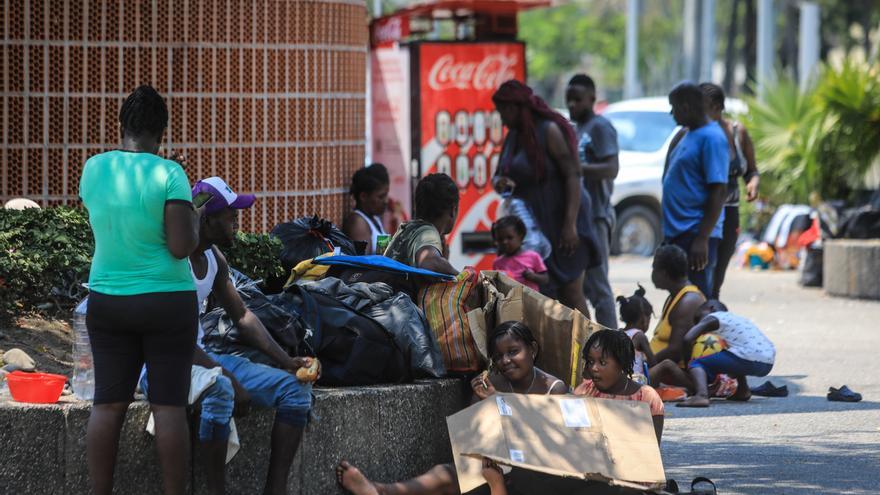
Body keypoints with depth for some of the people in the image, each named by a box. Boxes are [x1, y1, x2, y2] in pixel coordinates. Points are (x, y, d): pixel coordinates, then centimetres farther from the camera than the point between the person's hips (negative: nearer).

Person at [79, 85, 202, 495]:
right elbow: (182, 247, -17)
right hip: (167, 304, -4)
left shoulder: (93, 169, 0)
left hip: (107, 303, 4)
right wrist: (193, 221, 3)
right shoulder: (169, 174, -14)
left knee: (108, 403, 6)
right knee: (169, 404, 0)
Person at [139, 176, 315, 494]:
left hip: (202, 358, 9)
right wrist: (228, 378, -28)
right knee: (220, 390, -41)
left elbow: (242, 316, 15)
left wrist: (285, 360, 0)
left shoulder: (215, 259, 9)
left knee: (295, 388, -1)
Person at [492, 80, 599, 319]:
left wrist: (570, 224, -26)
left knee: (571, 295, -7)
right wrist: (498, 182, -5)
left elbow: (573, 176, -18)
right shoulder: (513, 137, 14)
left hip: (559, 224, -8)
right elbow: (499, 174, 22)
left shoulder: (550, 131, -12)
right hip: (530, 225, 8)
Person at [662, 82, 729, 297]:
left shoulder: (711, 138, -13)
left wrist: (702, 239, -23)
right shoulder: (686, 134, 15)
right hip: (677, 233, 10)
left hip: (695, 235, -10)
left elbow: (719, 191, -19)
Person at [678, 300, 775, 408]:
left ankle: (701, 395, -31)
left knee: (697, 364, -4)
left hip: (748, 360, -8)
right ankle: (743, 391, 27)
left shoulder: (712, 318, 9)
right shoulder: (737, 319, 31)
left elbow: (688, 338, -3)